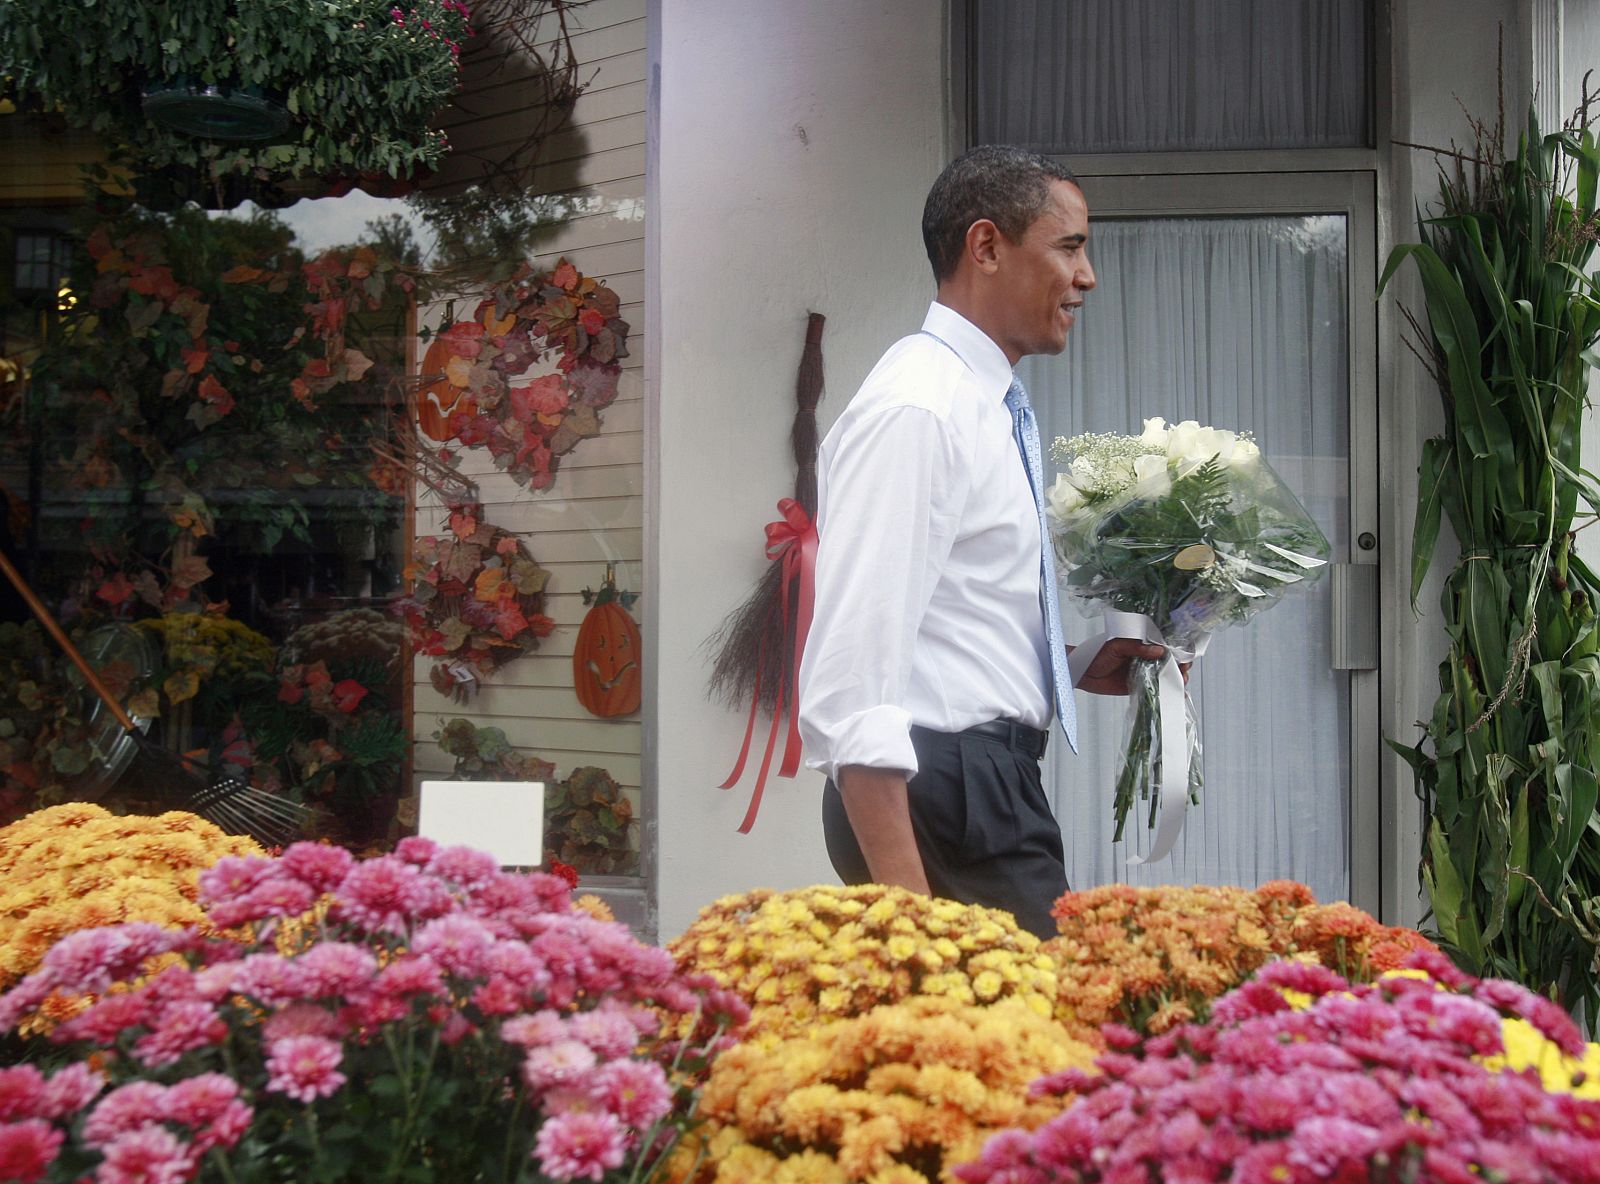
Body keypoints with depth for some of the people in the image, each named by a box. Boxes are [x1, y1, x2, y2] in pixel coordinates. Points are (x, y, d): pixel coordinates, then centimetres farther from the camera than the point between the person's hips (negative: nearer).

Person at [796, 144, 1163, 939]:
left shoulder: (984, 406, 16)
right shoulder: (916, 408, -14)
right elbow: (853, 679, -22)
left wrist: (1076, 667, 13)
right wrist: (903, 901, -26)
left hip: (991, 782, 9)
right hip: (948, 792, -9)